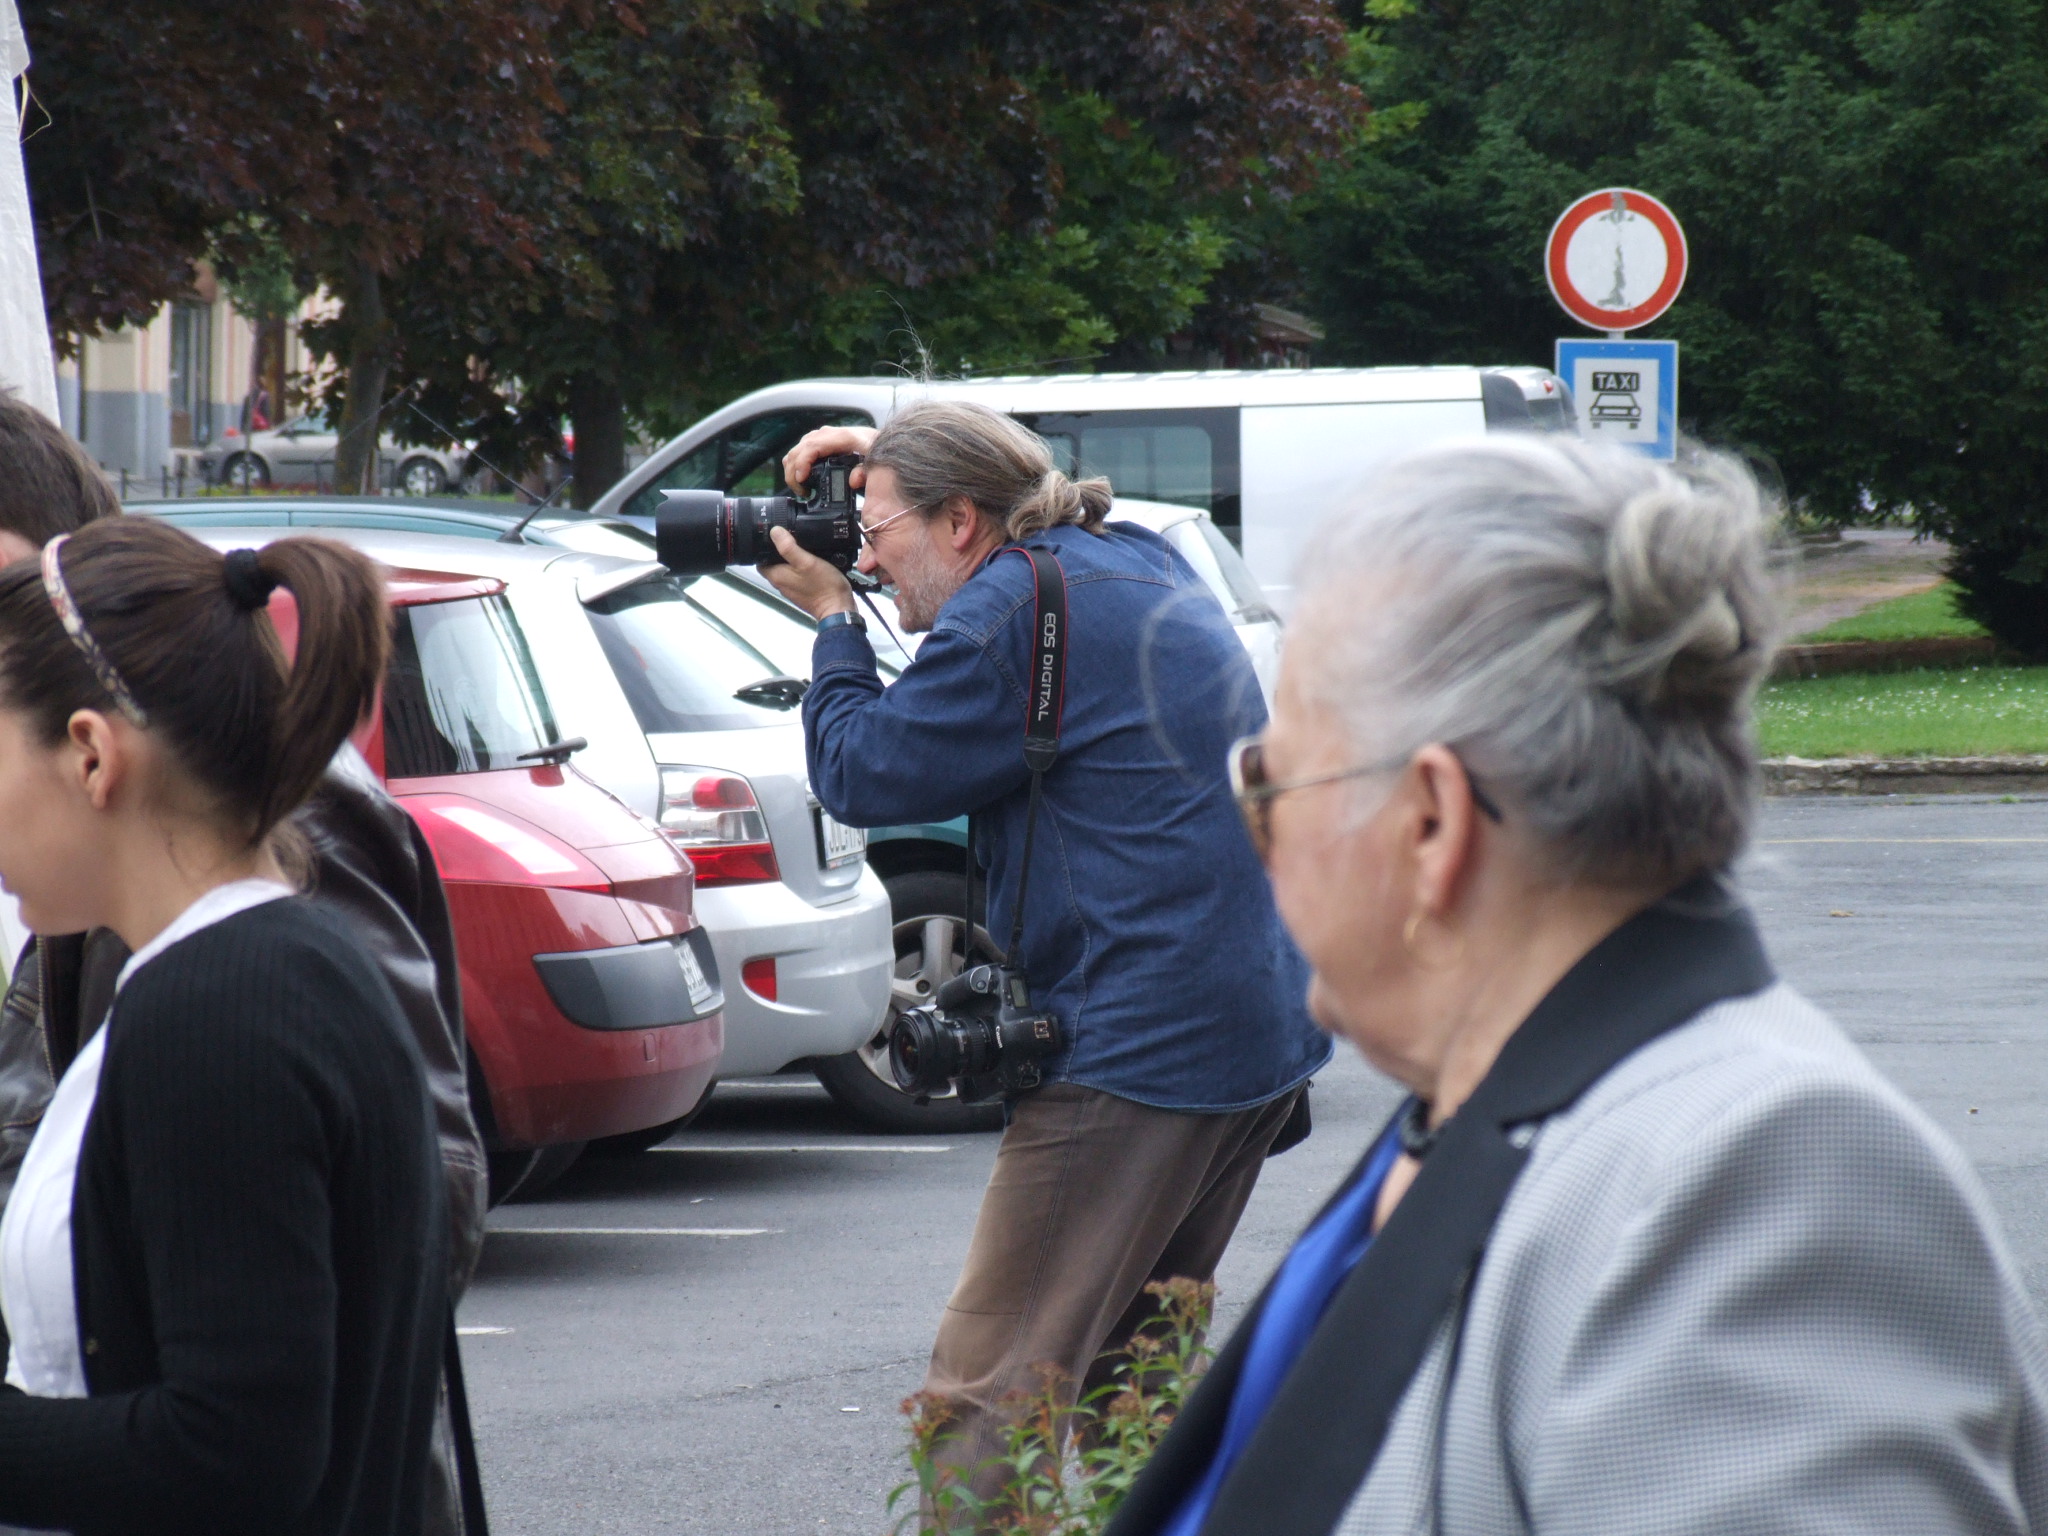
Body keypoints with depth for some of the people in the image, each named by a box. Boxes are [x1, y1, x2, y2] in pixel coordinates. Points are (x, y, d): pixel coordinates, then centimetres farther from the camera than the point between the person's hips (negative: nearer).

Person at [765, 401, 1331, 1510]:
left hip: (1136, 1045, -10)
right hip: (1269, 1023, 10)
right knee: (1131, 1380, 18)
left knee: (992, 1390, -9)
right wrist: (895, 454, 28)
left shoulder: (1011, 610, -14)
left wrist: (832, 620, 9)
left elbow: (857, 775, -5)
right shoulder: (1134, 557, 14)